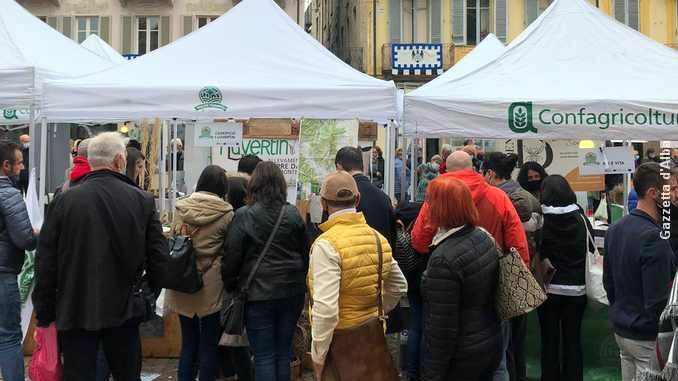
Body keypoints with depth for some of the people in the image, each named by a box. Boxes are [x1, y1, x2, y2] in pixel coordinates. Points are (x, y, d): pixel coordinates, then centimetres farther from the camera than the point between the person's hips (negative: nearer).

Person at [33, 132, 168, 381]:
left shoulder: (66, 200, -8)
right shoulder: (143, 200, -6)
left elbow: (46, 260, -4)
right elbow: (158, 255, -3)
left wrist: (44, 312, 5)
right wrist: (150, 293, 13)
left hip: (75, 311, -1)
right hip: (125, 311, 1)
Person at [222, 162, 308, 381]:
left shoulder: (243, 216, -8)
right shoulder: (293, 215, 2)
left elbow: (231, 257, -7)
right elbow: (305, 254, 9)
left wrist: (231, 288, 7)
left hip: (258, 294, -4)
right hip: (291, 292, 4)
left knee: (264, 356, 3)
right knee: (284, 352, 14)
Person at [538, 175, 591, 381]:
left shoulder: (542, 219, -13)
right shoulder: (581, 218, -5)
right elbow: (592, 251, 4)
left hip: (549, 288, -2)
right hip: (577, 289, 2)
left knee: (550, 341, 9)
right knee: (573, 340, 11)